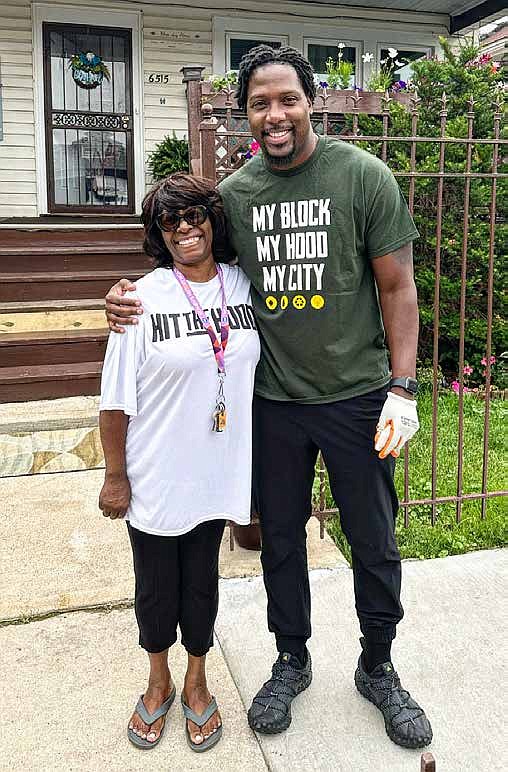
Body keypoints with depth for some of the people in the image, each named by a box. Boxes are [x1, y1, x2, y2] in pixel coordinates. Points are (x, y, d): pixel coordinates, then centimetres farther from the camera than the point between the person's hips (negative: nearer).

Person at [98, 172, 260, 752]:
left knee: (202, 579, 19)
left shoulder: (242, 285, -1)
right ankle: (158, 683, 42)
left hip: (216, 472, 3)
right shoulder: (144, 298, -14)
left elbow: (254, 371, 10)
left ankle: (196, 683, 41)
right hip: (155, 479, -2)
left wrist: (258, 463, 11)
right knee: (156, 584, 16)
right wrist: (115, 476, -7)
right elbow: (116, 400, -10)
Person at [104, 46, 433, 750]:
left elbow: (397, 288, -5)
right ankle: (292, 661, 40)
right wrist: (134, 297, -5)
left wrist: (401, 388, -11)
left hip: (357, 398, -2)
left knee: (374, 544, 11)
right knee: (280, 538, 16)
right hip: (273, 402, 3)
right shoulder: (233, 193, 2)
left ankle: (378, 668, 36)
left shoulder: (364, 176, -7)